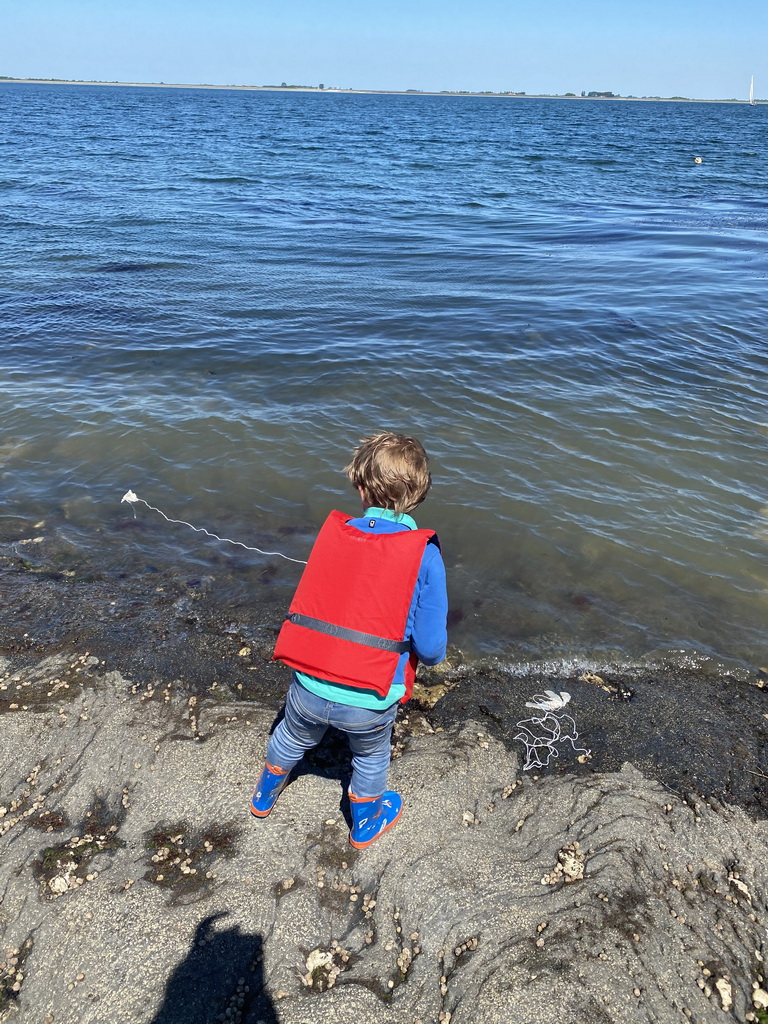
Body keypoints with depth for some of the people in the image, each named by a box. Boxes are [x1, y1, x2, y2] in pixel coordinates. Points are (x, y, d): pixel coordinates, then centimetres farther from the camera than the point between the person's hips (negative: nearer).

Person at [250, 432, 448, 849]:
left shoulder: (333, 532, -5)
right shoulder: (424, 554, -15)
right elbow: (431, 647, -15)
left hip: (309, 685, 3)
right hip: (370, 701, -2)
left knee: (293, 736, 33)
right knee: (370, 756, 29)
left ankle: (264, 796, 61)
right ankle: (365, 825, 56)